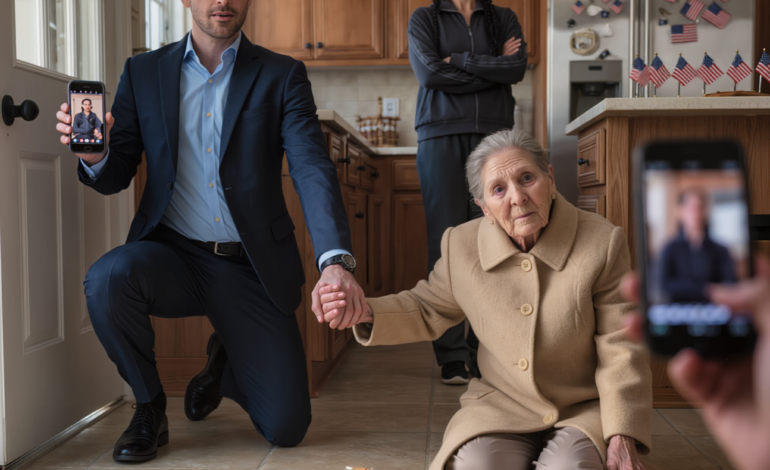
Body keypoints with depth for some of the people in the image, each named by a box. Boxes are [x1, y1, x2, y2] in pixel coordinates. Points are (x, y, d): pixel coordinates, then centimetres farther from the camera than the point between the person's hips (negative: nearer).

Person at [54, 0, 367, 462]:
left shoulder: (282, 75, -1)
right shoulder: (143, 72, 6)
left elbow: (314, 169, -15)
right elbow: (116, 176, 7)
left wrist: (336, 261, -32)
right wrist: (95, 153, -20)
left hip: (253, 267, -1)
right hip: (175, 255, 1)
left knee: (286, 427, -6)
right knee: (108, 279, -33)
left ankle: (225, 362, 31)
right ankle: (150, 407, -2)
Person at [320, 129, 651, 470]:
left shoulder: (603, 243, -13)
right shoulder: (462, 247, -6)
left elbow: (620, 349, -9)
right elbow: (427, 311, 10)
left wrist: (622, 435, -14)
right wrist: (367, 312, -10)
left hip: (581, 410, -1)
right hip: (500, 405, 1)